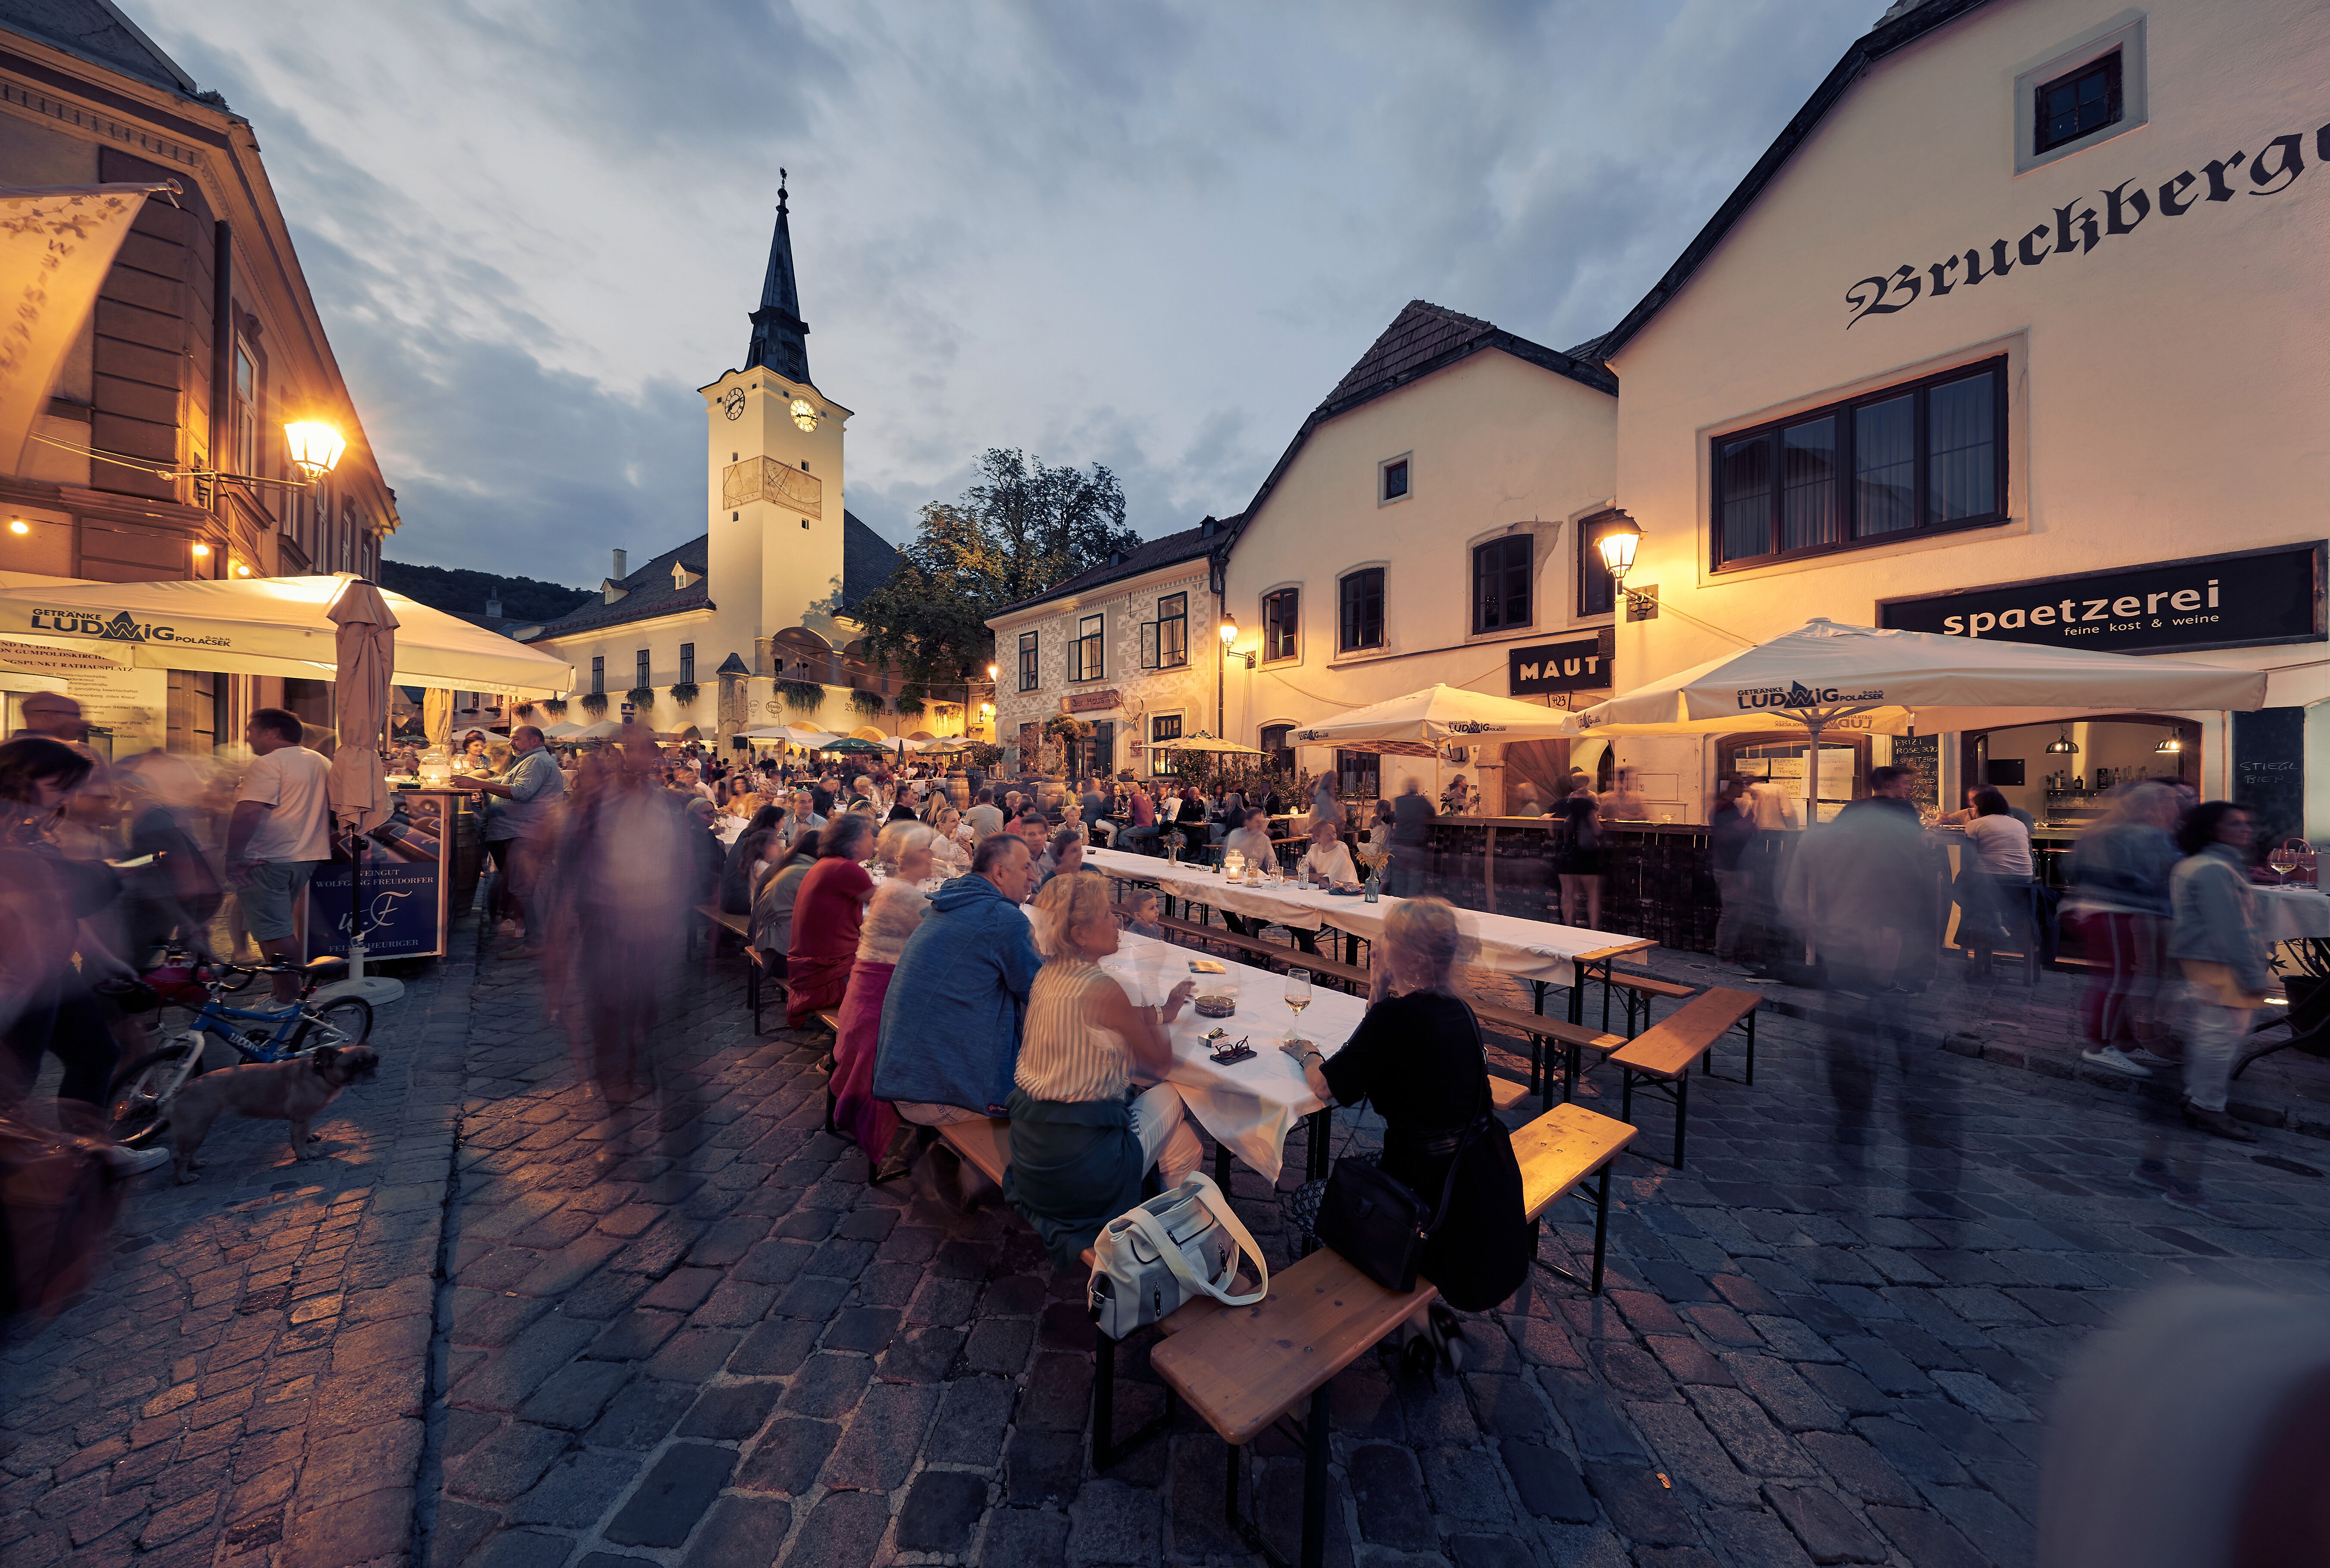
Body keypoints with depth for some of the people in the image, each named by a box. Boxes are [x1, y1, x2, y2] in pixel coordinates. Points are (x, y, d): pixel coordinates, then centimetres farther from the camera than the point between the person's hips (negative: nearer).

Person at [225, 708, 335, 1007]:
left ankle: (286, 999, 2)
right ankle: (289, 990, 25)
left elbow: (248, 814, -22)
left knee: (273, 932, -2)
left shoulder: (267, 764, -13)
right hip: (308, 857, 8)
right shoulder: (321, 762, 13)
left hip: (268, 860, -8)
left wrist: (233, 857, -19)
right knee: (282, 925, 19)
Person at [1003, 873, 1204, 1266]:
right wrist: (1156, 1011, 2)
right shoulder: (1102, 988, -24)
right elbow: (1161, 1064, -11)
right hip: (1078, 1163, -8)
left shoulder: (1050, 973, 2)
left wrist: (1158, 1016, 13)